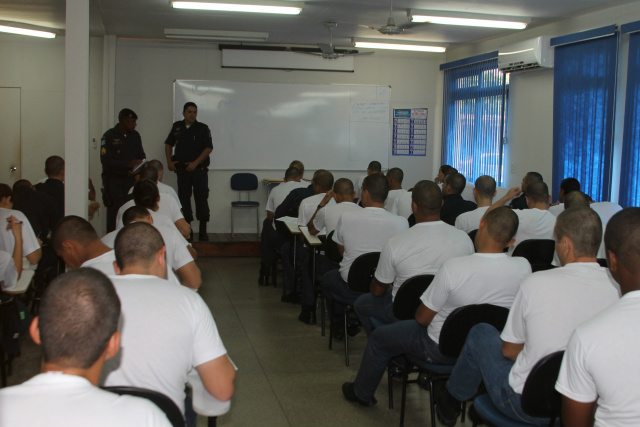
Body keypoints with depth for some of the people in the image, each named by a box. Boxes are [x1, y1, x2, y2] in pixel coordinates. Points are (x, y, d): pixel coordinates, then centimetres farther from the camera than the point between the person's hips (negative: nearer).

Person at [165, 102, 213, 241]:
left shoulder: (202, 128, -2)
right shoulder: (177, 127, 9)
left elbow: (208, 148, -7)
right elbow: (168, 144, 20)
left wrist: (195, 163, -13)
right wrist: (169, 161, 8)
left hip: (199, 169, -3)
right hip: (182, 170, 3)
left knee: (201, 199, -5)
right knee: (184, 200, 6)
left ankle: (203, 231, 1)